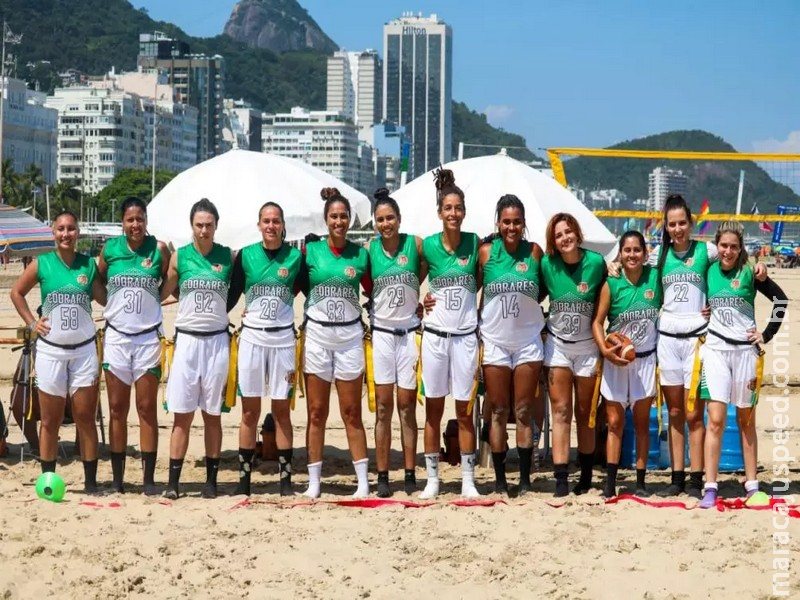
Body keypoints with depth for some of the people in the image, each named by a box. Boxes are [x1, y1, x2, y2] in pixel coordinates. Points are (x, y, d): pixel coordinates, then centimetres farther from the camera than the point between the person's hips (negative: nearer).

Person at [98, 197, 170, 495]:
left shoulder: (159, 249, -3)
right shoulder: (110, 248, 2)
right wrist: (112, 303, 4)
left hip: (148, 337, -2)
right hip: (116, 336, 2)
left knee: (147, 409, 2)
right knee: (117, 409, 5)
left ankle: (149, 478, 5)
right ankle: (117, 477, 11)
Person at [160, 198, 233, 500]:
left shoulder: (227, 256, 2)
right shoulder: (179, 256, 1)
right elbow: (163, 293, 12)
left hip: (217, 340, 0)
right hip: (187, 340, 0)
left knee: (212, 414, 7)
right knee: (182, 415, -1)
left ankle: (211, 480, 13)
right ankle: (173, 481, 2)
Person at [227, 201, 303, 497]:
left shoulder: (295, 257, 1)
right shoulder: (245, 255, 1)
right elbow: (231, 295, 5)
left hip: (283, 338, 0)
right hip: (252, 337, 0)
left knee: (282, 410, 3)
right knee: (250, 411, 3)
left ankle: (286, 479, 8)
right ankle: (243, 478, 7)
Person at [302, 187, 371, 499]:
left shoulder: (360, 254, 3)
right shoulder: (311, 250, 1)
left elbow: (373, 291, 11)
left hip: (350, 335, 0)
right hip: (317, 334, 0)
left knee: (352, 413, 3)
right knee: (316, 412, 4)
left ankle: (363, 481, 7)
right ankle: (313, 481, 9)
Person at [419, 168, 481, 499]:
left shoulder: (474, 243, -2)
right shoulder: (427, 246, -2)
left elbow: (479, 282, 10)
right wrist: (420, 303, 0)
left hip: (466, 335, 0)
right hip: (435, 334, 0)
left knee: (465, 410, 4)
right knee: (434, 410, 6)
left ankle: (468, 480, 10)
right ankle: (432, 479, 13)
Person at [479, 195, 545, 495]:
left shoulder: (535, 251, -2)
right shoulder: (486, 252, -3)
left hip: (528, 340, 0)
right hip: (494, 341, 0)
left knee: (524, 412, 4)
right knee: (498, 412, 4)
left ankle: (525, 480, 9)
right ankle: (499, 480, 9)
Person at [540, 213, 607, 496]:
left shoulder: (596, 262, -11)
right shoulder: (547, 264, -7)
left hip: (587, 345, -1)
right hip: (557, 344, 1)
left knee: (585, 413, 8)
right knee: (561, 411, -3)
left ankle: (586, 475, 20)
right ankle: (561, 478, -6)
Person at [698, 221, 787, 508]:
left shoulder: (749, 272, -2)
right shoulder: (708, 271, 4)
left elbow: (780, 300, 3)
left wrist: (767, 335, 0)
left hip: (745, 350, -1)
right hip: (715, 348, 1)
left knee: (746, 421, 9)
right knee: (716, 420, -8)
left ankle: (752, 485, 16)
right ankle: (710, 488, -8)